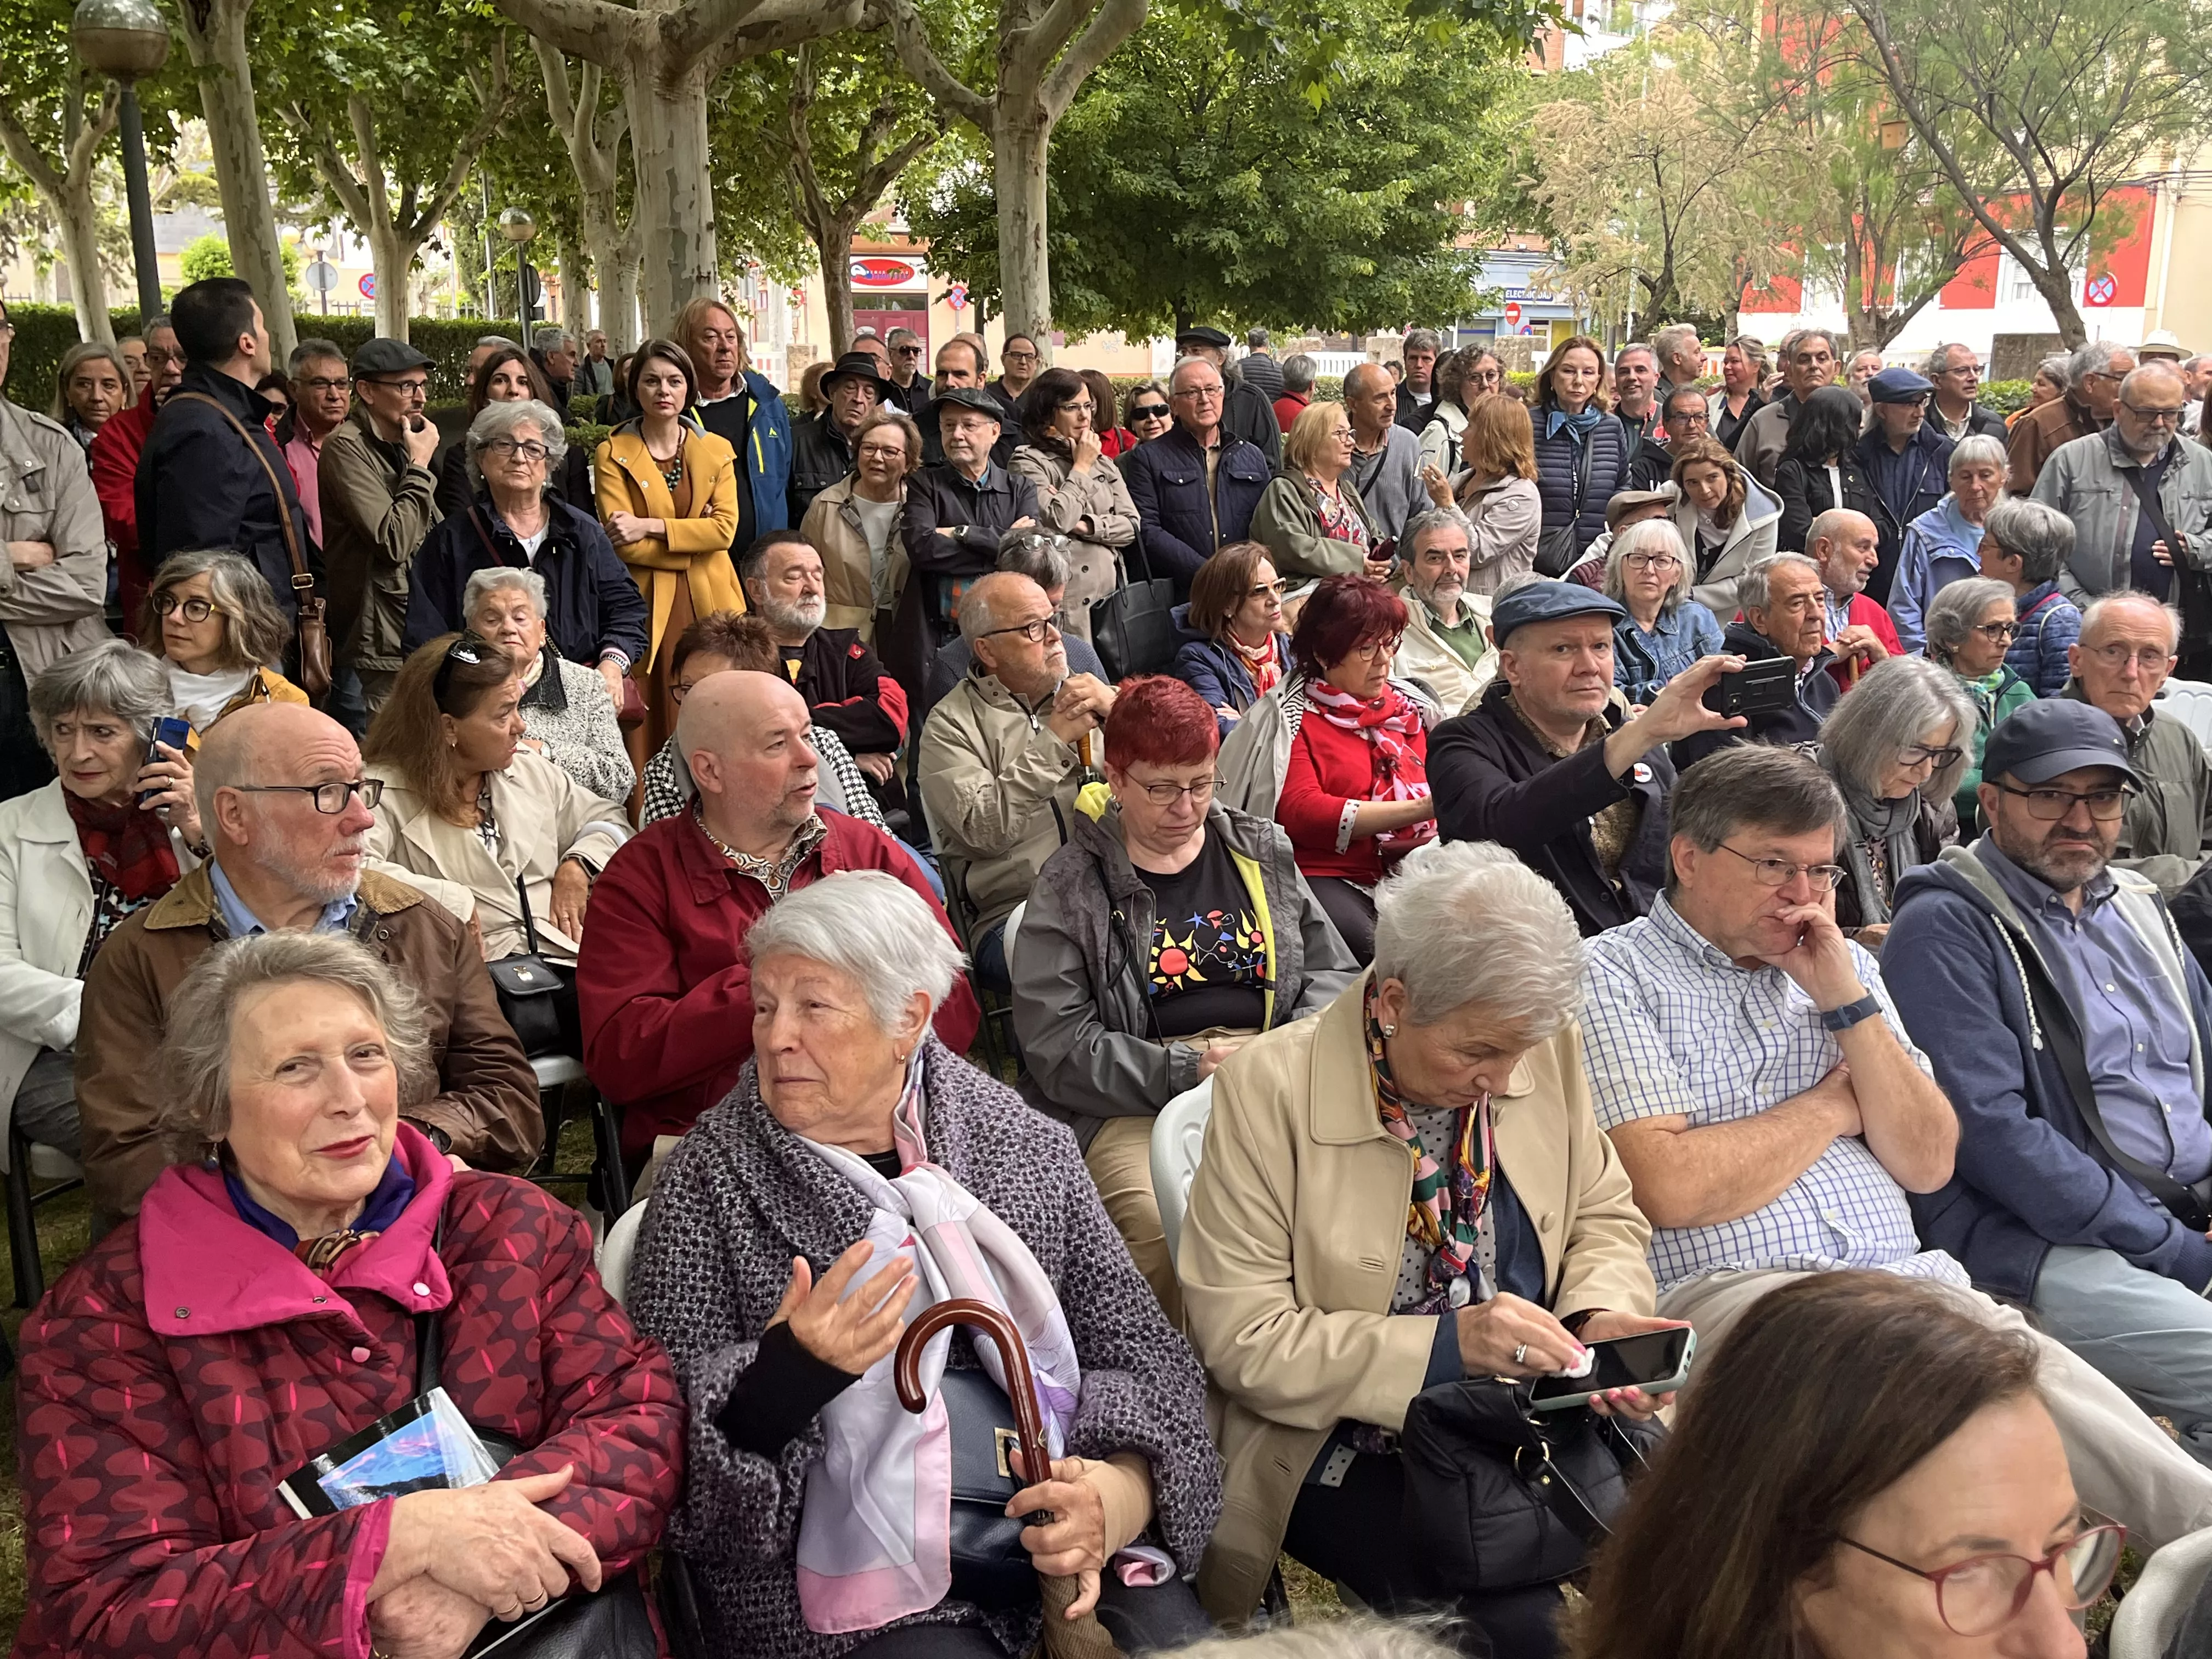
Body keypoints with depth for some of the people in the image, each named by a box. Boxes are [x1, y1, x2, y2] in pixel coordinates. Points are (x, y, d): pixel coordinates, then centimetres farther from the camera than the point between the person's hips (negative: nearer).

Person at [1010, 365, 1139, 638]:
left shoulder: (1103, 463, 18)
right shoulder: (1029, 462, -1)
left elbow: (1132, 526, 10)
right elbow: (1055, 522, -16)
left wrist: (1085, 525, -7)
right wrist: (1082, 467, -3)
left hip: (1111, 595, 6)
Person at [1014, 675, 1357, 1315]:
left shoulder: (1264, 853, 21)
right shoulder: (1069, 887, 8)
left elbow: (1333, 972, 22)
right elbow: (1057, 1043, -1)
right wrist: (1185, 1070, -12)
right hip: (1134, 1109, -3)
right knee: (1165, 1225, -35)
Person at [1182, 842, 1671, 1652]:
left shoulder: (1542, 1047, -2)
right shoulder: (1270, 1087, -16)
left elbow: (1604, 1218, 12)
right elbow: (1241, 1337, -15)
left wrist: (1601, 1317, -9)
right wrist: (1447, 1344, -23)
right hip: (1353, 1449, -5)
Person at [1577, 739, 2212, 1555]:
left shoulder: (1848, 966, 21)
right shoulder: (1613, 975, 1)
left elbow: (1928, 1165, 12)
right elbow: (1669, 1189, -12)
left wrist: (1846, 1001, 0)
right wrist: (1830, 1107, 3)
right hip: (1723, 1292, -5)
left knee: (2036, 1365, -29)